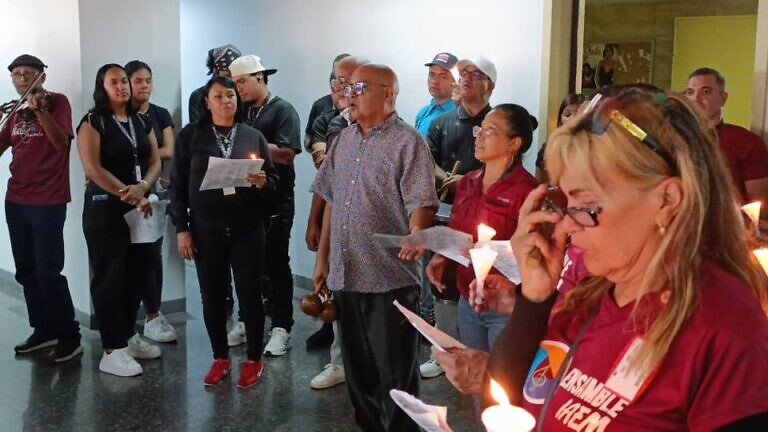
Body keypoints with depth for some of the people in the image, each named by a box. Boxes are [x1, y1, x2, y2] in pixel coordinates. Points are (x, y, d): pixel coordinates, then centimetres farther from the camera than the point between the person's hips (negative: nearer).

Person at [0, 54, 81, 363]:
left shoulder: (57, 101, -5)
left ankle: (69, 337, 0)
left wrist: (40, 109, -29)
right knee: (26, 271, 11)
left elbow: (62, 142, -20)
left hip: (48, 201, -7)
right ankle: (43, 329, 22)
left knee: (48, 272, -9)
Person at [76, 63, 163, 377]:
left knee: (137, 274, 8)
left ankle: (129, 336, 24)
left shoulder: (141, 122, 14)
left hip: (140, 208, 6)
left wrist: (142, 187, -13)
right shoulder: (93, 122, -4)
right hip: (105, 209, -6)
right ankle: (112, 351, 1)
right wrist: (128, 195, -16)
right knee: (110, 277, -3)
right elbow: (93, 169, -14)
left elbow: (155, 162, 8)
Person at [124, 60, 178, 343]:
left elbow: (169, 152, 0)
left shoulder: (160, 114, 10)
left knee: (154, 251, 4)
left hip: (154, 186, 4)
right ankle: (153, 316, 1)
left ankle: (152, 316, 10)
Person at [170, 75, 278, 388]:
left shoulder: (253, 136, 6)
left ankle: (254, 360, 17)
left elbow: (274, 182, 8)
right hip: (206, 228, 0)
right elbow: (178, 184, 1)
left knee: (249, 293, 2)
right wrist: (181, 228, -4)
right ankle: (220, 358, 24)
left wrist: (262, 183, -16)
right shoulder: (190, 136, 3)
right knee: (212, 296, 7)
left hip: (247, 228, 0)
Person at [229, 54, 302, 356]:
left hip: (275, 201, -6)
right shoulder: (242, 111, 14)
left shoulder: (283, 110, -5)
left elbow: (286, 153, -17)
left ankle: (281, 328, 7)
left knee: (276, 264, 0)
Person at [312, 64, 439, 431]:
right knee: (357, 367, 18)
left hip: (390, 277, -7)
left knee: (394, 374, 2)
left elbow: (422, 202, -17)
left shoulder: (407, 142, -9)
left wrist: (415, 235, -37)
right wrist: (323, 257, 16)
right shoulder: (344, 140, 13)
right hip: (346, 274, 7)